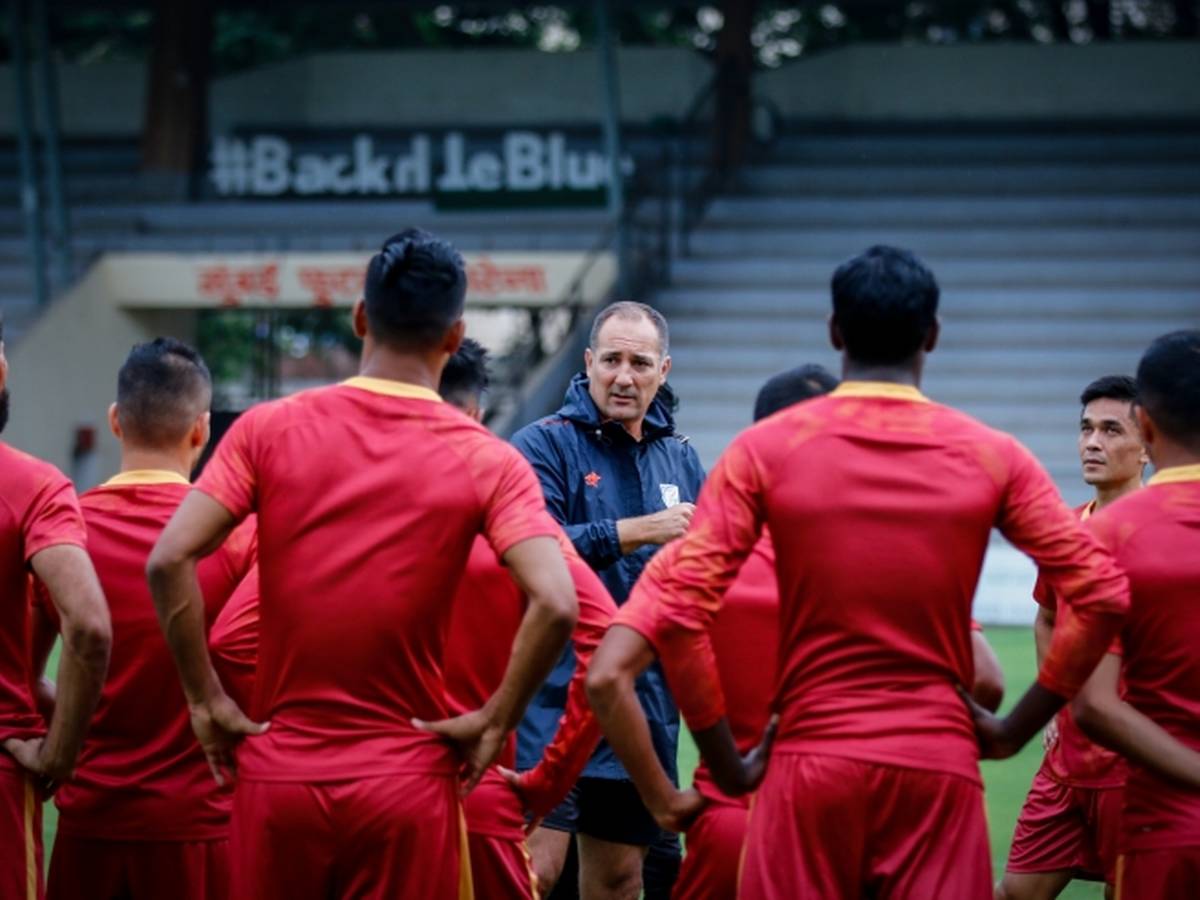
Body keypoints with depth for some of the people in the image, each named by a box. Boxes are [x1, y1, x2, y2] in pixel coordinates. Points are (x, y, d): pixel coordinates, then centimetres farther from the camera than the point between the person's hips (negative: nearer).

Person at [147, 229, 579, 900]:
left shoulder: (267, 429, -1)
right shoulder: (487, 461, -4)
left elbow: (169, 560, -10)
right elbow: (555, 603, -17)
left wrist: (207, 699, -2)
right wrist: (495, 721, -6)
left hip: (278, 773, 1)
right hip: (407, 784, -1)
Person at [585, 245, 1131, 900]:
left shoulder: (764, 449, -1)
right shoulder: (992, 457, 2)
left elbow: (677, 606, -8)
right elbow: (1102, 596, -1)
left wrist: (726, 763, 0)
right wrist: (1011, 731, 5)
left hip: (811, 763, 0)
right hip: (941, 770, 1)